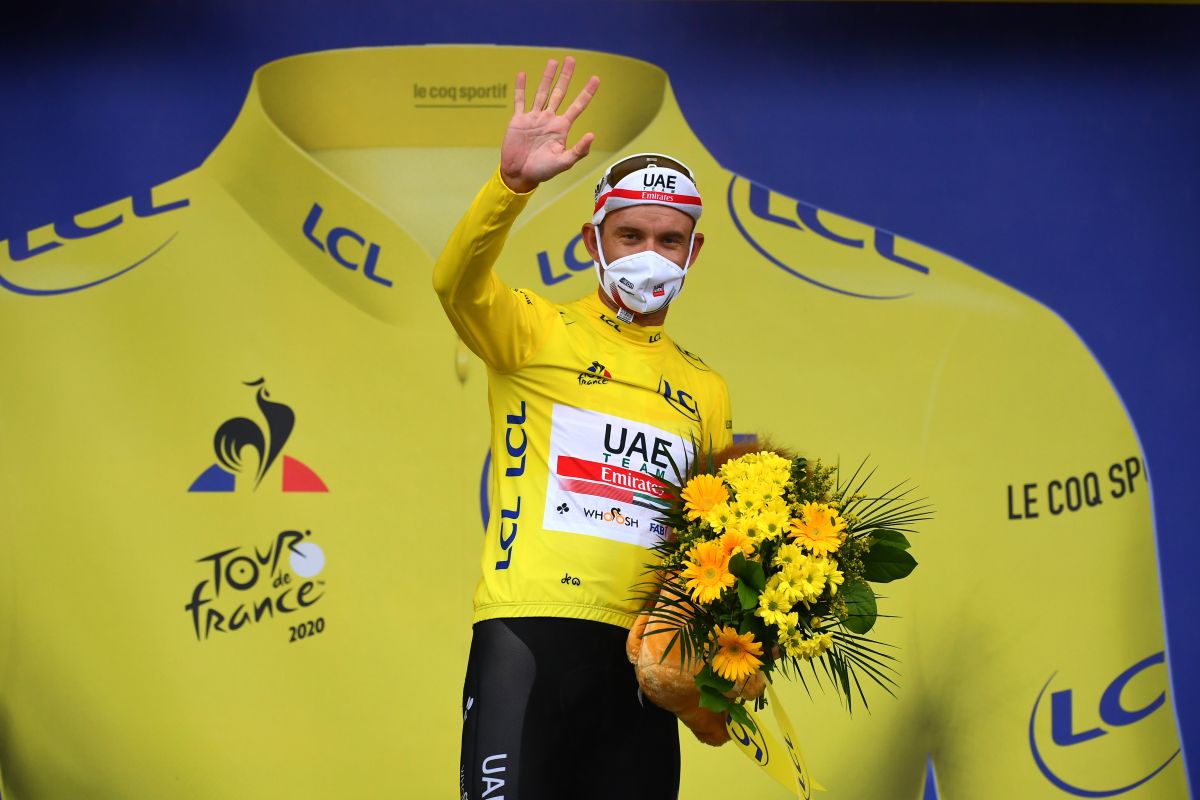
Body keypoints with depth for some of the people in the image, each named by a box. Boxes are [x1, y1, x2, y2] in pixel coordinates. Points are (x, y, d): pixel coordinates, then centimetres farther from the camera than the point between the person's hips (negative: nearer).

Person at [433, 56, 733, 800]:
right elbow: (457, 282, -17)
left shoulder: (704, 389, 18)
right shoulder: (536, 334, 4)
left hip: (643, 651, 5)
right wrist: (513, 182, -34)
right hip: (528, 632, -4)